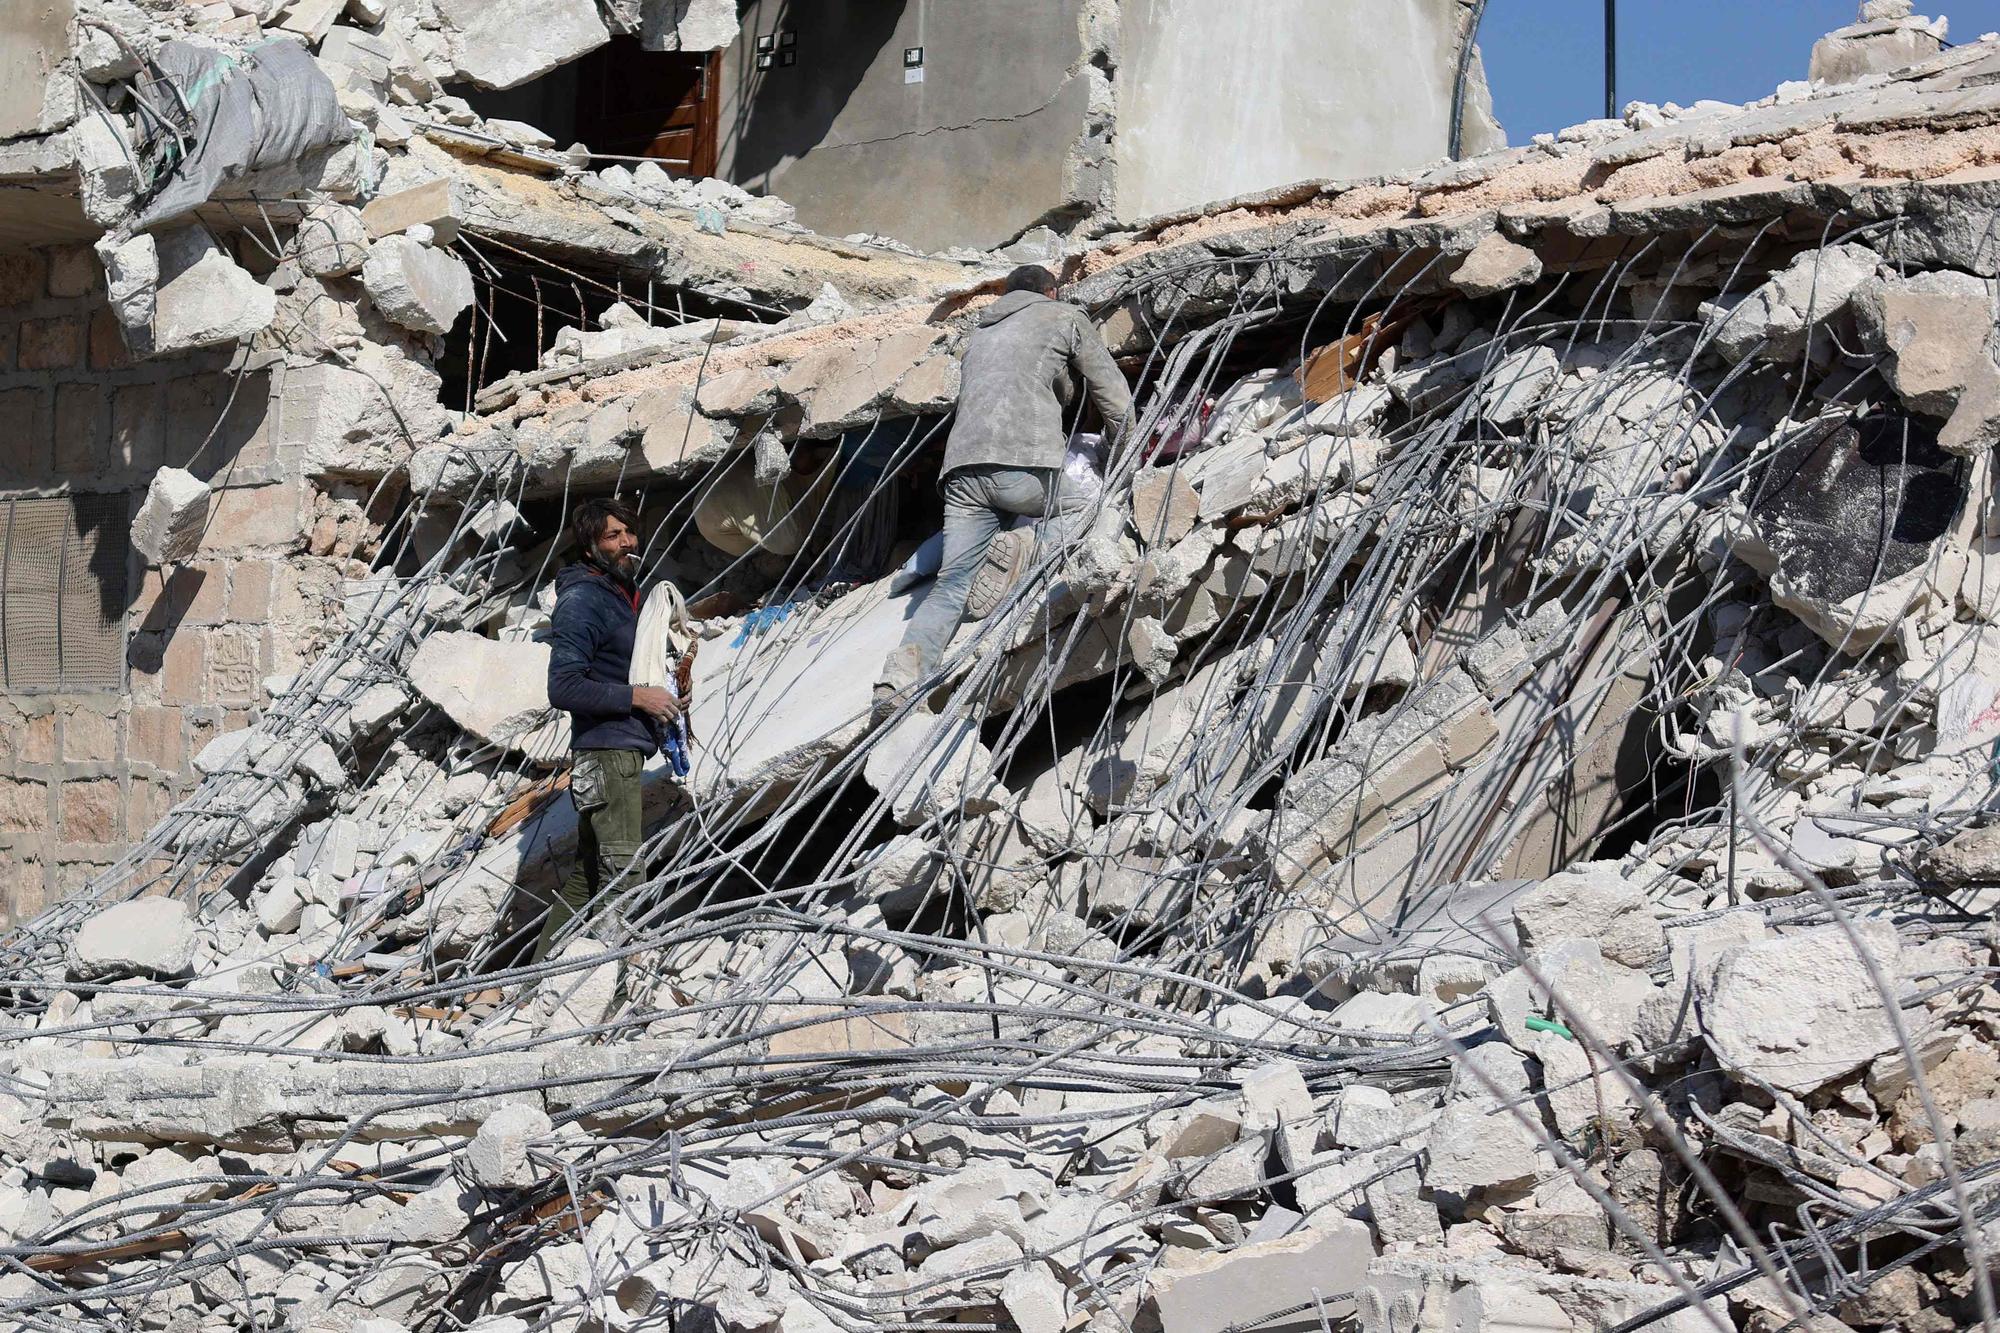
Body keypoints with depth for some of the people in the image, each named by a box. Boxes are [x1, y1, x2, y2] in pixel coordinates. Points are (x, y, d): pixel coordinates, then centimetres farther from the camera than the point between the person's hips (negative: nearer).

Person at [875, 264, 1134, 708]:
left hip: (961, 470, 5)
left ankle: (900, 678, -24)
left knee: (952, 584, -1)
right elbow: (1113, 393, 21)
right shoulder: (1064, 316, 20)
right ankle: (1024, 546, -14)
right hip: (1023, 461, -5)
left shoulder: (980, 334, 35)